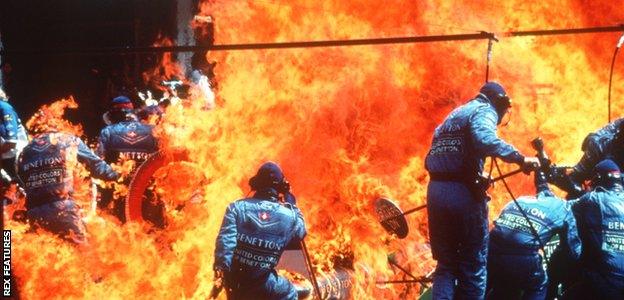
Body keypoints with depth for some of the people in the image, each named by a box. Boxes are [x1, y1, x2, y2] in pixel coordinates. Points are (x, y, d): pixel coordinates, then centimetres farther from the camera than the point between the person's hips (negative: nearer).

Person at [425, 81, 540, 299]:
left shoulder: (453, 116, 26)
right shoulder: (484, 110, 1)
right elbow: (486, 140, -23)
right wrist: (520, 158, -21)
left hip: (435, 191, 7)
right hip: (463, 193, -7)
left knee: (446, 263, 12)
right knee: (473, 265, 4)